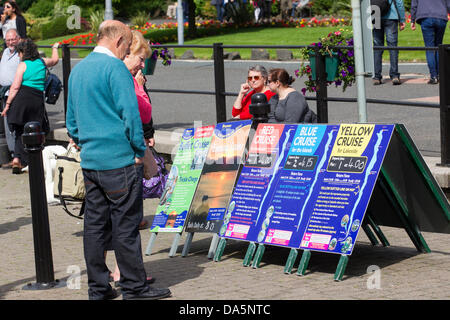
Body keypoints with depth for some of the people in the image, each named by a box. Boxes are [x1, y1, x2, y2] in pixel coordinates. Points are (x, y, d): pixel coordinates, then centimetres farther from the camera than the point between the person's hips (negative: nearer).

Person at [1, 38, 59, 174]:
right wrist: (55, 48, 58)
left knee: (20, 131, 3)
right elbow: (55, 60, 38)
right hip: (38, 98, 3)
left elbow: (15, 87, -7)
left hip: (22, 97, -3)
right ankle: (24, 161, 2)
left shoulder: (23, 65, 0)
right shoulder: (43, 62, 14)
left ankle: (17, 158, -14)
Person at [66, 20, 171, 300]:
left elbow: (71, 120, 21)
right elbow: (130, 113, -16)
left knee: (95, 225, 10)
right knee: (126, 225, -2)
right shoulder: (115, 67, -11)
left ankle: (98, 288, 14)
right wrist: (140, 150, -8)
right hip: (120, 160, -8)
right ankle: (135, 287, 3)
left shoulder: (78, 70, 15)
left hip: (90, 161, 8)